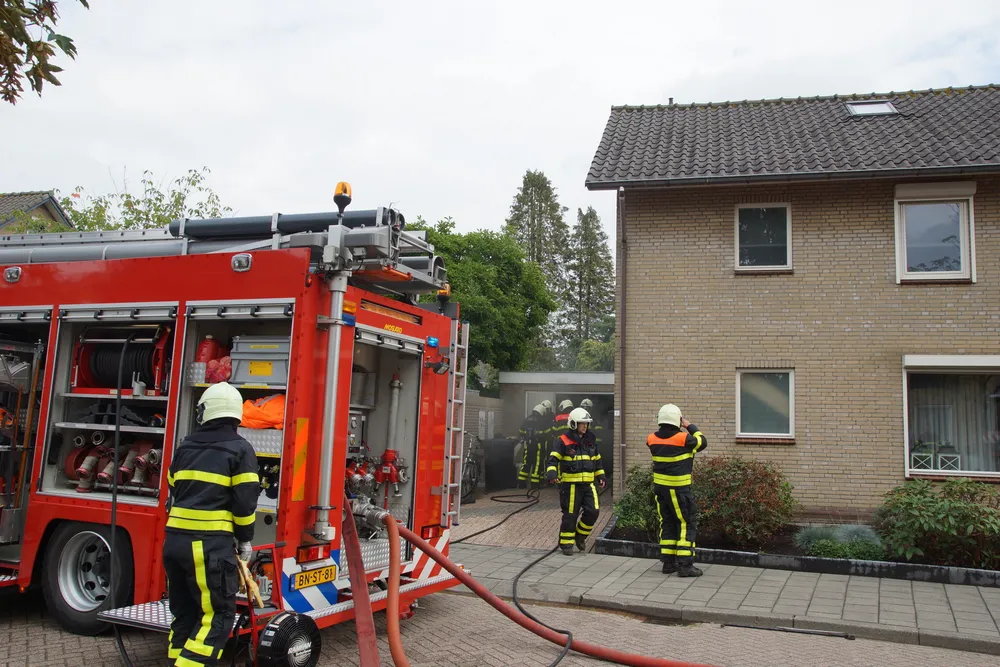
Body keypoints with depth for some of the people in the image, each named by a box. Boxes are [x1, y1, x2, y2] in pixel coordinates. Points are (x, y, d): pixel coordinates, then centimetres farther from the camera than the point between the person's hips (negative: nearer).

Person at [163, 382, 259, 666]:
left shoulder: (185, 446, 14)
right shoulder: (240, 449, -3)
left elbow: (174, 493, 19)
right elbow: (245, 501, -7)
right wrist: (245, 539, 6)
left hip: (174, 539, 6)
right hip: (210, 544, -6)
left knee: (184, 611, 17)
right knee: (218, 614, 0)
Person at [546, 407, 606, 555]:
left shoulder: (591, 440, 13)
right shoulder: (563, 441, -7)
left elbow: (597, 459, 24)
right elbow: (553, 459, -14)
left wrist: (601, 476, 21)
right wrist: (551, 473, -30)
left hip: (588, 484, 5)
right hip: (570, 484, -5)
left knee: (593, 511, -2)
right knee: (570, 515, 0)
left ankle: (580, 535, 21)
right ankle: (566, 544, 14)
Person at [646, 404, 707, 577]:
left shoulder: (653, 439, -2)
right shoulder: (683, 438, -16)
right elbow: (702, 442, 2)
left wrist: (680, 430, 16)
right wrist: (690, 427, 11)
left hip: (660, 487, 6)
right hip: (679, 489, -6)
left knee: (667, 523, 15)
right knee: (687, 524, 2)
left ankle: (668, 562, 19)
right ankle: (685, 565, -1)